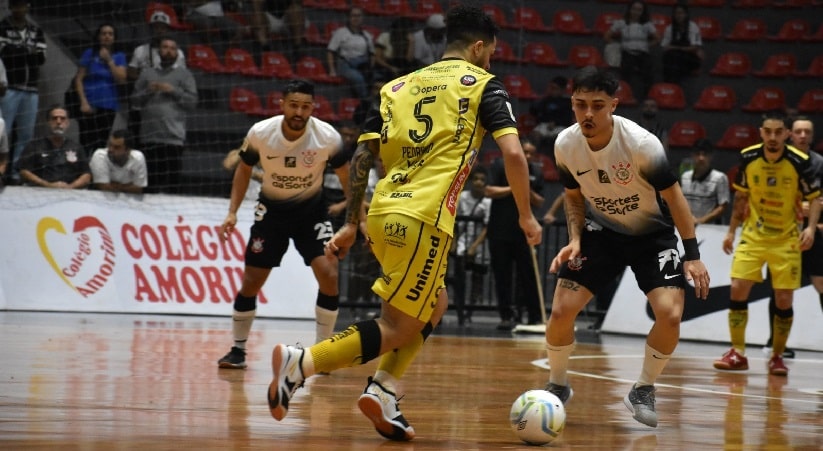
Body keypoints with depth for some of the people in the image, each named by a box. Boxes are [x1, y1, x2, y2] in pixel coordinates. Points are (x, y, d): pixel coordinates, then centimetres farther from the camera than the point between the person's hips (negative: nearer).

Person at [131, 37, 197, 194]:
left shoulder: (184, 74, 11)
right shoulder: (147, 73, 20)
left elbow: (192, 102, 3)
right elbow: (135, 99, 15)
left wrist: (173, 91, -7)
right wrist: (148, 91, -3)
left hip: (173, 135, -3)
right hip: (149, 135, 3)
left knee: (172, 181, -11)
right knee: (152, 180, 3)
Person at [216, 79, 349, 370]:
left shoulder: (328, 137, -21)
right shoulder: (260, 133, -19)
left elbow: (347, 178, -6)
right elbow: (244, 169, 0)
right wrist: (232, 212, -7)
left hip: (312, 210, -1)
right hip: (272, 210, 1)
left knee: (329, 275, -18)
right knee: (251, 281, 0)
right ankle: (238, 349, 18)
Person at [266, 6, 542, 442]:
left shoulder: (399, 86, 20)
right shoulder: (483, 85, 6)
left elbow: (362, 156, 13)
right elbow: (513, 152, -6)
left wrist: (351, 223, 17)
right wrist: (526, 215, 6)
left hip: (383, 213, 7)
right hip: (424, 216, -7)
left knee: (434, 304, 25)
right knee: (398, 327, -2)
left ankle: (382, 392, 10)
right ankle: (300, 363, -18)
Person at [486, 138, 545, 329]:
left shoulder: (536, 173, 8)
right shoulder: (500, 166, -1)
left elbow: (539, 203, 9)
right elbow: (489, 191, -9)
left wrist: (529, 192, -11)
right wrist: (513, 188, -15)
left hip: (524, 232, 2)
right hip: (500, 232, -2)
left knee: (529, 276, 0)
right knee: (502, 276, 1)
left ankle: (535, 317, 3)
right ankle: (506, 316, 7)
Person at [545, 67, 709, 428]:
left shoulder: (641, 143, -27)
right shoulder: (565, 145, -15)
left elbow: (673, 195, -16)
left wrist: (692, 255, -16)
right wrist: (575, 240, -12)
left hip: (652, 233, -3)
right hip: (602, 232, 3)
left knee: (670, 314, -21)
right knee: (561, 310, -11)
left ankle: (642, 391, 2)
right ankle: (557, 386, 15)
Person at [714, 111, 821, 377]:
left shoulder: (800, 162, -15)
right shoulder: (748, 158, -7)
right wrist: (731, 230, 9)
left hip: (786, 240, -2)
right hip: (753, 235, 2)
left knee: (784, 300, -2)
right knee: (738, 290, -9)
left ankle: (777, 356, 15)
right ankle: (738, 353, 2)